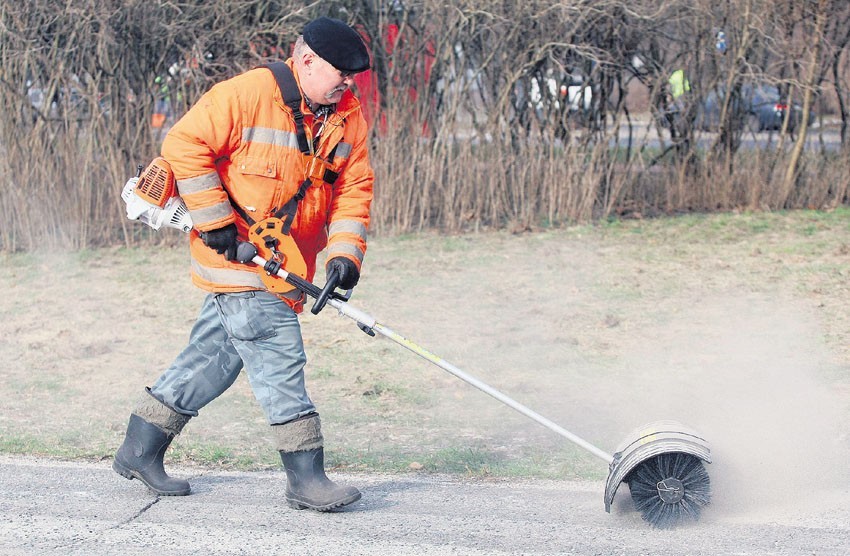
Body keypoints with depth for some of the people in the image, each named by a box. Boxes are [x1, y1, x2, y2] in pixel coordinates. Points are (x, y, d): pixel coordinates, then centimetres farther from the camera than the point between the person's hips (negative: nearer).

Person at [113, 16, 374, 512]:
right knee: (279, 356, -12)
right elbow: (185, 144, -16)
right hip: (236, 253, -7)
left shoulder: (349, 117, 4)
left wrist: (345, 251, -11)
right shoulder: (248, 94, -16)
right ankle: (306, 479, -9)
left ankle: (140, 452, 23)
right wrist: (215, 220, -17)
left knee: (216, 356, 12)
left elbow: (354, 189, 4)